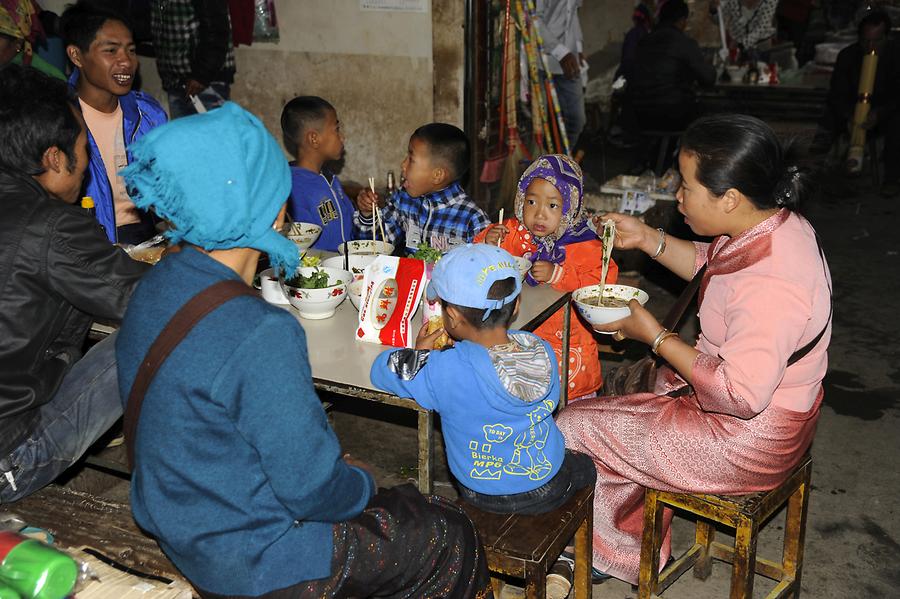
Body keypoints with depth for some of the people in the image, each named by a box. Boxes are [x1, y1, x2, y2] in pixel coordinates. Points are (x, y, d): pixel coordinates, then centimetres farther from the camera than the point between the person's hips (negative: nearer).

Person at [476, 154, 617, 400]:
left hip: (565, 335, -2)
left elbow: (601, 283, -20)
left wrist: (557, 274, -28)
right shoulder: (515, 232, 1)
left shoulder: (584, 245, -8)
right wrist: (488, 241, -14)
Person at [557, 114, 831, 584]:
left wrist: (652, 334, -23)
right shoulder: (775, 223, -4)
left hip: (747, 442, -10)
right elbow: (711, 264, 16)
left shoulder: (769, 284, -35)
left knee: (574, 426, 0)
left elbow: (740, 395, -31)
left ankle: (616, 552, 29)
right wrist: (646, 239, 4)